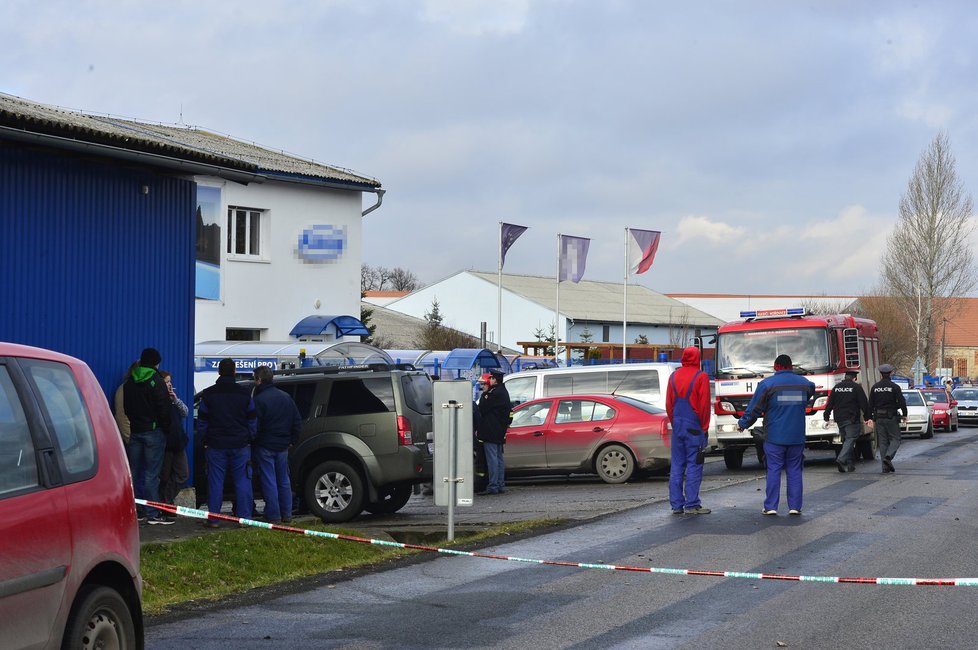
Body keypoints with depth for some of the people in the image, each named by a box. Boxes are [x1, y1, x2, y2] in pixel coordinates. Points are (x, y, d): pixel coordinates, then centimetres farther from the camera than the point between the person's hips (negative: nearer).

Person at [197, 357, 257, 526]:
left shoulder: (209, 394, 0)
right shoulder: (245, 393, 2)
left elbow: (201, 422, 4)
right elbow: (252, 421, 6)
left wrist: (205, 441, 11)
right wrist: (249, 439, 13)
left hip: (216, 445, 0)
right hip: (241, 445, 0)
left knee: (215, 482, 2)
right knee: (242, 481, 4)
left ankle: (213, 519, 3)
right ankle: (244, 517, 3)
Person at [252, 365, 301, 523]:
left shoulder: (259, 400, -15)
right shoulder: (286, 397, 8)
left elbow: (255, 426, -17)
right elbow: (297, 421, 12)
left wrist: (252, 441, -3)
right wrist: (292, 440, 18)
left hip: (265, 446, -6)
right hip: (283, 446, 6)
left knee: (269, 482, -1)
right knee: (284, 480, 14)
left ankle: (273, 516, -1)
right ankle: (286, 514, 17)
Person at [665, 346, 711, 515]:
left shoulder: (674, 376, 9)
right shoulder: (701, 377, -8)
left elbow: (668, 404, 12)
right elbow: (704, 404, -8)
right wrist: (704, 427, 0)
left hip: (677, 426, 5)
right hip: (694, 428, -5)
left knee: (676, 465, 8)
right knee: (694, 465, -3)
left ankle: (676, 505, 7)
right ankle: (691, 505, -5)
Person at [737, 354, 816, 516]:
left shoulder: (767, 384, -6)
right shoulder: (804, 383, 7)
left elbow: (754, 409, -3)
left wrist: (742, 424, 12)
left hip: (774, 437, -3)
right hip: (797, 436, 3)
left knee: (774, 470, 0)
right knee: (794, 470, 7)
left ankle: (771, 506, -2)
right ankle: (795, 506, 5)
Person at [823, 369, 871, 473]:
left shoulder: (836, 387, 11)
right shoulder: (856, 387, -3)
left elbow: (830, 403, 12)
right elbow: (864, 404, -5)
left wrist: (826, 416, 17)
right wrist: (867, 417, 1)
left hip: (839, 419, 6)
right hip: (852, 419, -6)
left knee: (845, 440, 13)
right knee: (850, 440, -8)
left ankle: (849, 464, 11)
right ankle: (841, 459, -27)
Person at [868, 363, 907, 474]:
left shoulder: (875, 387, 4)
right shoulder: (894, 387, -7)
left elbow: (871, 404, 7)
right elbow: (902, 402, -10)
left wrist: (873, 418, 14)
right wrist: (904, 414, 4)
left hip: (879, 418, 4)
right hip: (891, 417, -4)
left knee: (883, 442, 7)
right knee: (895, 439, 5)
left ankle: (885, 466, 5)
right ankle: (888, 457, -20)